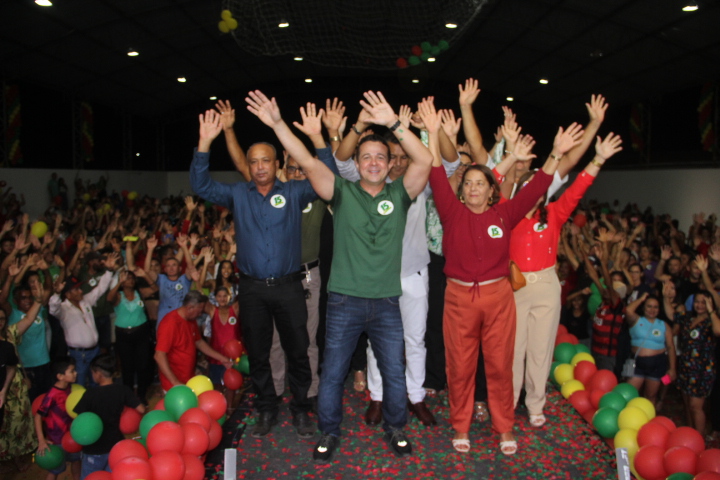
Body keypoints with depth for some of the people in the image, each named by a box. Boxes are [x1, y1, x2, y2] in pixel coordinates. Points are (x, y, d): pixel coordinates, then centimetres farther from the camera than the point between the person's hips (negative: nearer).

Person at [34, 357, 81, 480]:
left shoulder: (70, 388, -8)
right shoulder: (52, 395, -29)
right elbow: (38, 416, -23)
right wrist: (41, 440, -26)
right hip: (56, 439, -7)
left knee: (76, 459, 26)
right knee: (55, 470, 11)